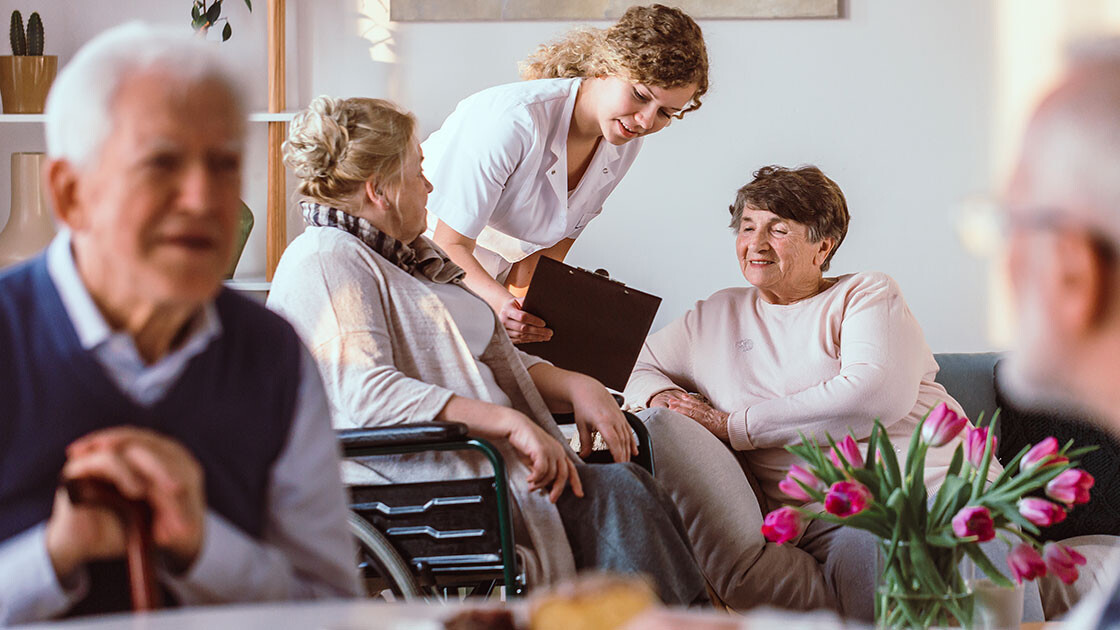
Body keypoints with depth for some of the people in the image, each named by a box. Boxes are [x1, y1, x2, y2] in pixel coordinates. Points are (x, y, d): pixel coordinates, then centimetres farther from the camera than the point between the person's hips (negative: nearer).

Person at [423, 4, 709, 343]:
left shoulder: (624, 146, -7)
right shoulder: (513, 119, -29)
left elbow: (557, 239, 3)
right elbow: (450, 243, -28)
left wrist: (523, 308, -10)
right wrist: (501, 303, -44)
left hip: (490, 277, 7)